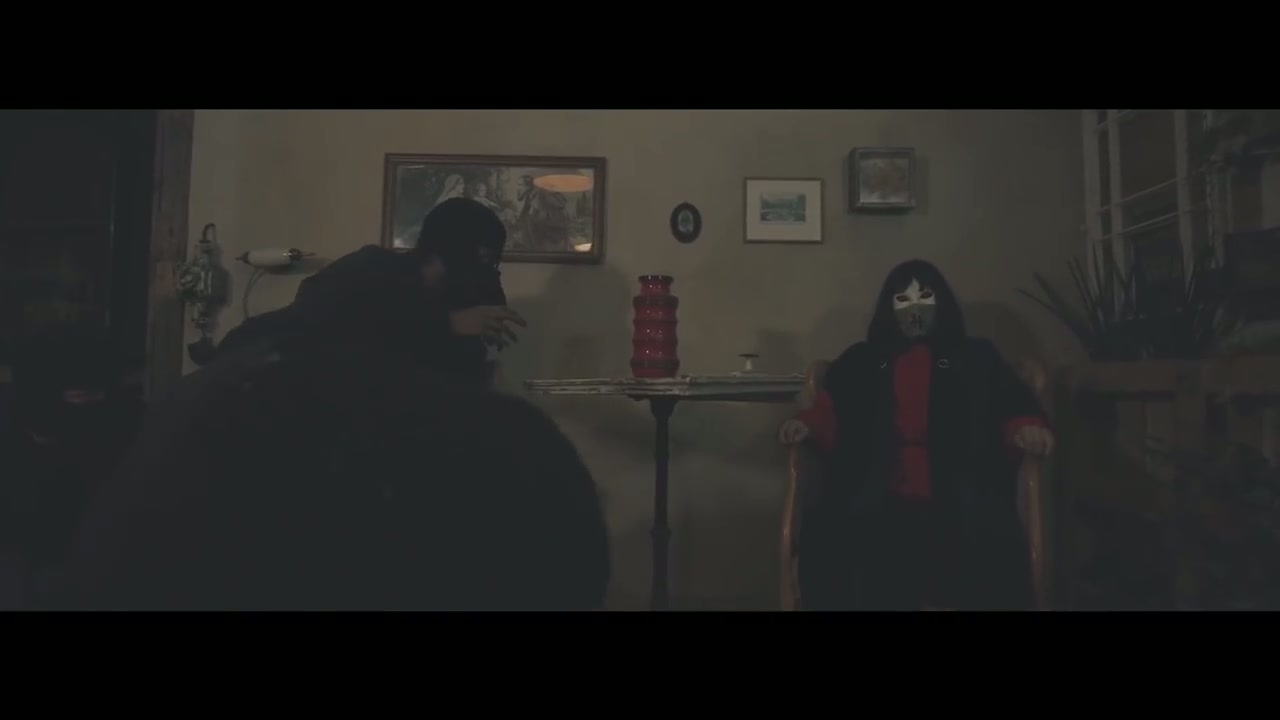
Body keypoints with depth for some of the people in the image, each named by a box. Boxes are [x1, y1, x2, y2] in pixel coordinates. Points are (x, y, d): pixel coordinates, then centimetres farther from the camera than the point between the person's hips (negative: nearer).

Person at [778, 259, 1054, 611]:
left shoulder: (977, 358, 22)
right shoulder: (860, 361, 21)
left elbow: (1014, 407, 12)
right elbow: (832, 415, 15)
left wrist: (1026, 429, -10)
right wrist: (807, 425, -6)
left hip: (955, 500, 0)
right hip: (877, 498, 1)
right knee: (826, 540, -29)